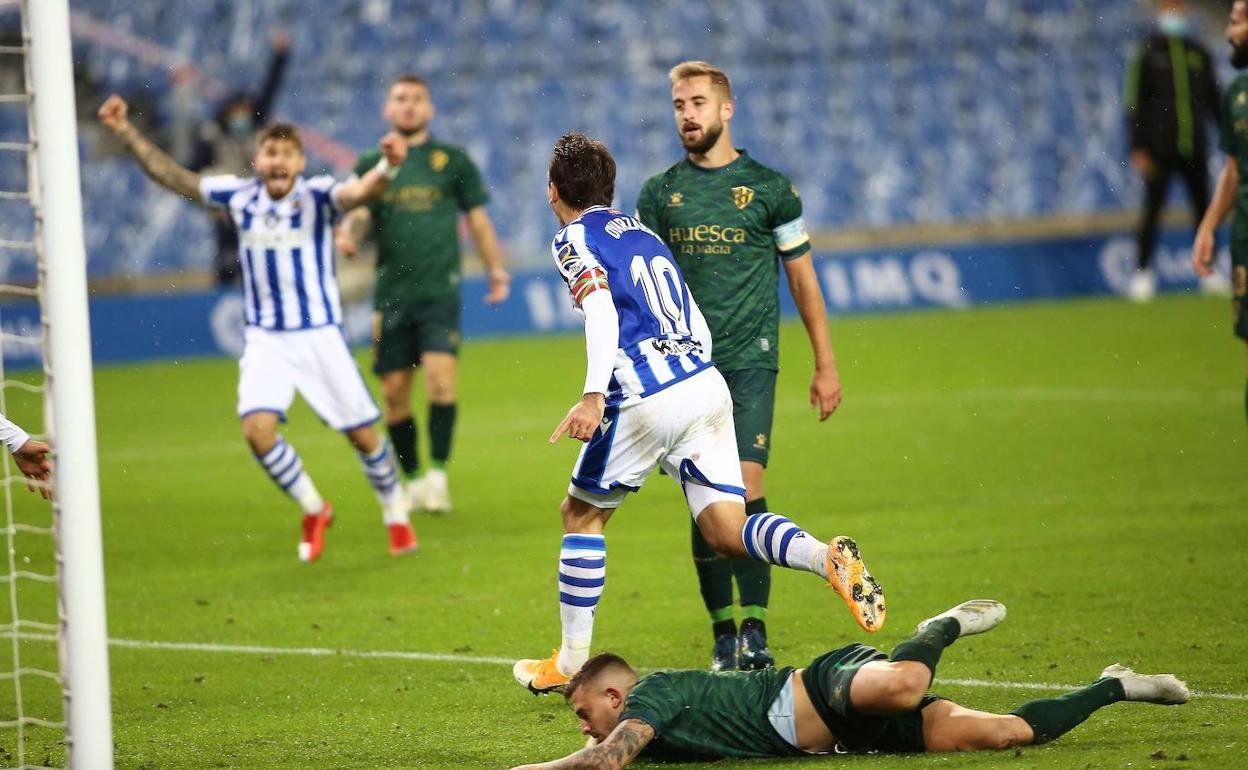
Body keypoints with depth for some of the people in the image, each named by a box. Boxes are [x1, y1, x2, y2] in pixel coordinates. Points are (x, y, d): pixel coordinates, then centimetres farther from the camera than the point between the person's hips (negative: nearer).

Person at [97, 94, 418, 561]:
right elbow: (172, 176, 6)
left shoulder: (317, 196, -13)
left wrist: (386, 167, -55)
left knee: (362, 434, 2)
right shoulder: (240, 198, -2)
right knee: (257, 429, -15)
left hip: (318, 335, -2)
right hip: (264, 339, 2)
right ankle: (313, 511, 8)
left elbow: (359, 192, -34)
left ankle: (396, 517, 27)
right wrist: (126, 133, 1)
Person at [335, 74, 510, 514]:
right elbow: (358, 213, 1)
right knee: (394, 391, 3)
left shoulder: (453, 160, 7)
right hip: (391, 293, 2)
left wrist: (496, 271, 11)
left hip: (439, 291, -2)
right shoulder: (371, 164, 10)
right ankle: (413, 481, 17)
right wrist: (349, 233, -22)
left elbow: (477, 217, 13)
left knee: (440, 376, -19)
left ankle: (438, 474, -14)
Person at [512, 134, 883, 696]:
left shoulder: (575, 239, 3)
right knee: (729, 531, 2)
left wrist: (593, 395, -26)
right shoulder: (642, 233, 25)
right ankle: (829, 558, -26)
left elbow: (601, 309, -16)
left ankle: (571, 663, 16)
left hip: (647, 398, -6)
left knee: (580, 515, 13)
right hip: (708, 383, 6)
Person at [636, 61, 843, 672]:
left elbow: (802, 277, 9)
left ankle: (755, 630, -14)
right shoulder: (659, 192, 9)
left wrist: (825, 365, 7)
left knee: (745, 485, -15)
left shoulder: (769, 187, 3)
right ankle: (723, 636, 8)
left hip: (749, 362, -2)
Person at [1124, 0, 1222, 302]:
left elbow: (1214, 99, 17)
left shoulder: (1199, 53, 12)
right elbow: (1135, 104, -3)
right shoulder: (1147, 53, 0)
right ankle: (1143, 274, 4)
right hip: (1160, 150, -3)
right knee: (1153, 208, -2)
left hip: (1194, 149, 4)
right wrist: (1139, 149, -9)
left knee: (1203, 207, 4)